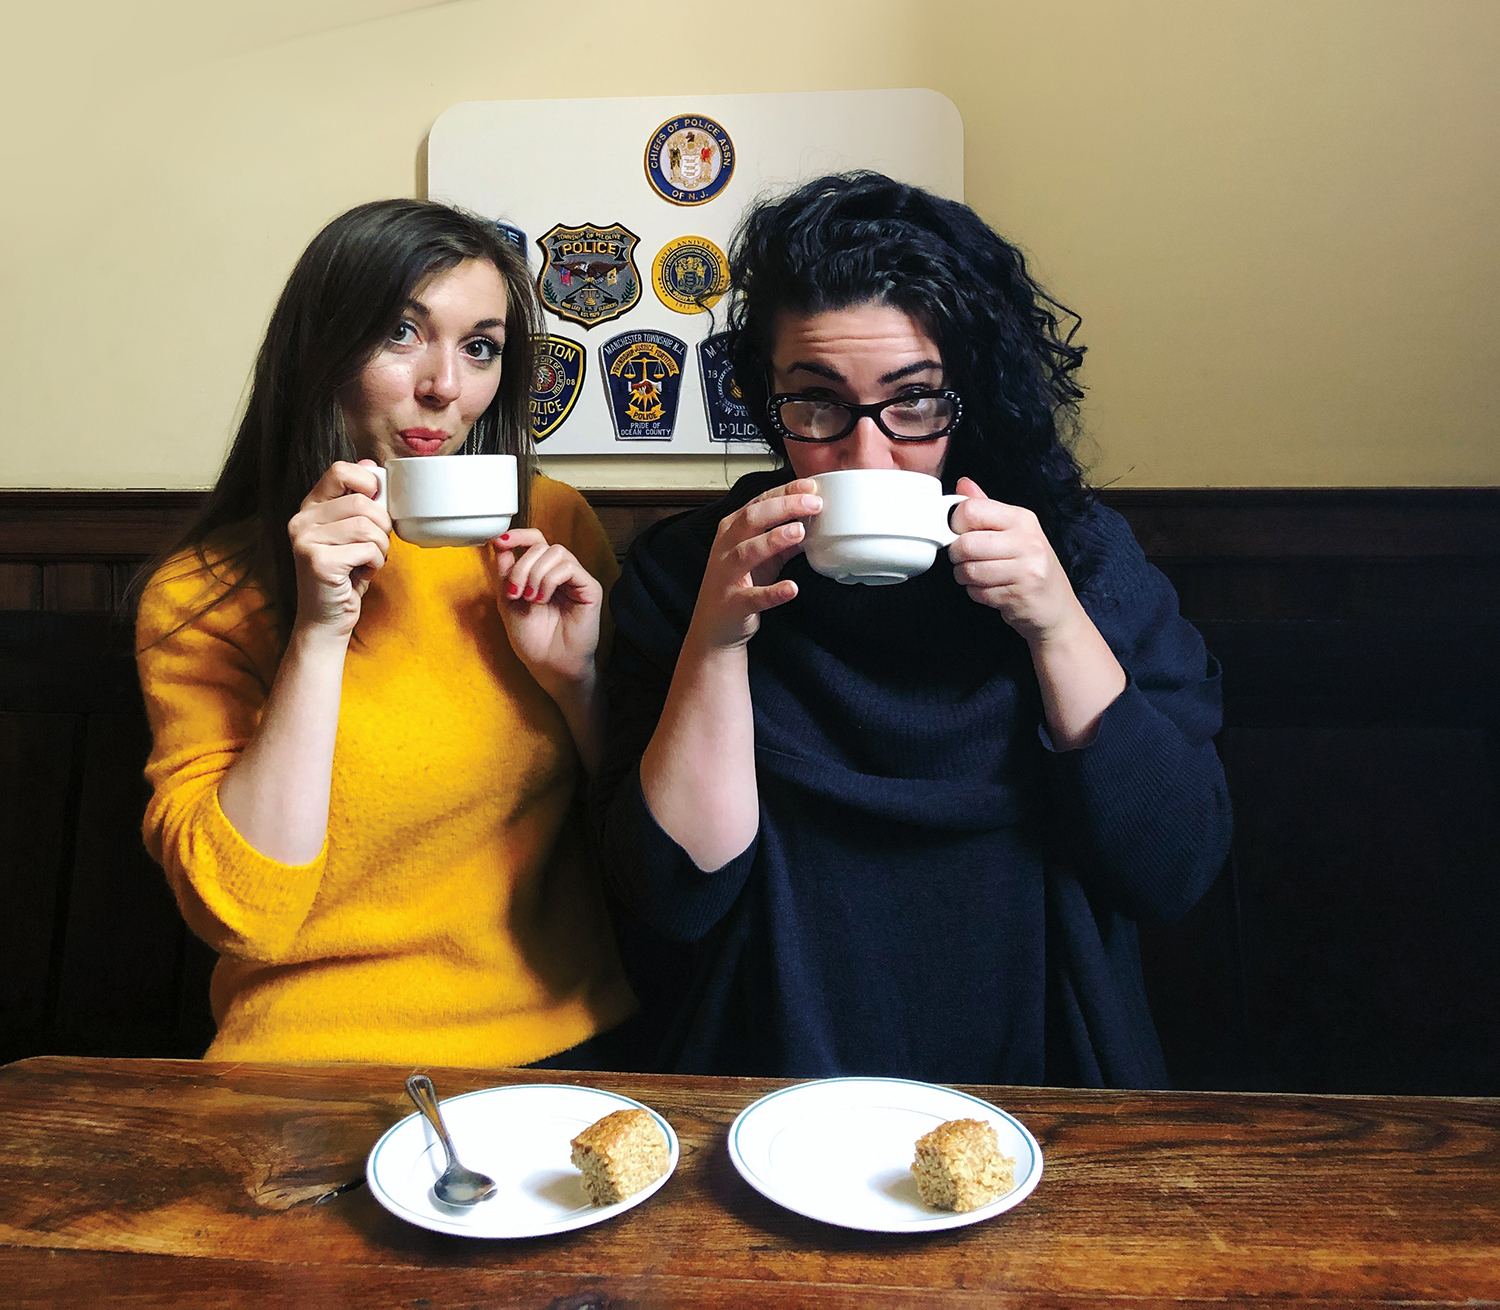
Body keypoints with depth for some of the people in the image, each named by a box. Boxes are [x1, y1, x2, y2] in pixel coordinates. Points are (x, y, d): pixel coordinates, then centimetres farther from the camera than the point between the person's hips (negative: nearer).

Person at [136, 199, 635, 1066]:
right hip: (320, 1055, -1)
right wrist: (319, 630, -17)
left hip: (569, 1036, 2)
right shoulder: (198, 600, -2)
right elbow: (245, 917, -11)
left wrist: (576, 676, -11)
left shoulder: (554, 527, 3)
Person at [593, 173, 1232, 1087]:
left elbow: (1177, 872, -5)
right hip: (772, 1103, -2)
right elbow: (676, 892, -9)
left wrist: (1059, 628, -15)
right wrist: (716, 638, -19)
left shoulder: (1085, 553, -1)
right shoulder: (681, 571, -3)